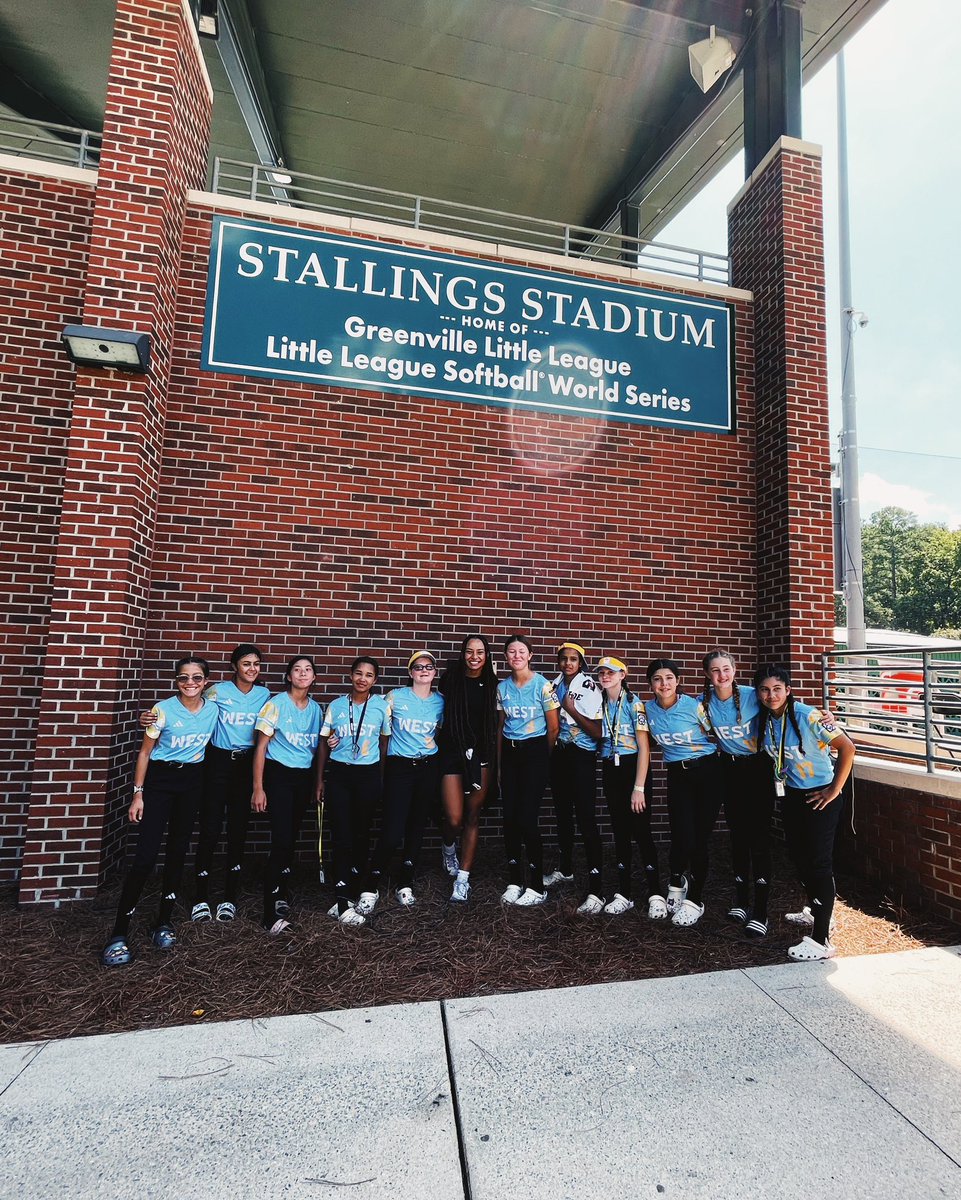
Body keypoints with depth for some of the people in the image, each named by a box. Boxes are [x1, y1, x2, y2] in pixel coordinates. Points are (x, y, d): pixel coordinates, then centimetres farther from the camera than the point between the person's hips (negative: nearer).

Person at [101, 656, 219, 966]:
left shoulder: (213, 710, -3)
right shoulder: (163, 710, -13)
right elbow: (145, 752, -5)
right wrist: (138, 794, -8)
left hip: (191, 782, 3)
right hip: (159, 780, -3)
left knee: (178, 851, 9)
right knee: (146, 855, -9)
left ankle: (164, 922, 23)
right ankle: (119, 934, 2)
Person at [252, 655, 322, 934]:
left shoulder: (316, 708, 6)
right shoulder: (276, 704, -9)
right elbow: (261, 747, -8)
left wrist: (318, 783, 13)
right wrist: (258, 788, -10)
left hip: (304, 777, 5)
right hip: (278, 775, -5)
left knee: (291, 838, 13)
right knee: (282, 841, -12)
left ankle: (281, 895, 32)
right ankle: (273, 912, -3)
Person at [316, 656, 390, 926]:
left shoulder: (381, 705, -1)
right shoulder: (335, 706, 2)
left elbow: (384, 743, 6)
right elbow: (324, 744, 9)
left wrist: (381, 779, 6)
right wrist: (319, 780, 8)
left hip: (369, 775, 0)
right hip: (339, 774, 0)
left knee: (361, 835, 9)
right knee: (342, 837, -3)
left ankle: (352, 894, 24)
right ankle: (343, 903, 0)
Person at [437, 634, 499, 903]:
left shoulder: (492, 685, 4)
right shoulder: (450, 680, -2)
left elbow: (496, 722, 9)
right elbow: (438, 714, 5)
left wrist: (494, 759, 3)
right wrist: (436, 742, -3)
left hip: (480, 753, 2)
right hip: (452, 752, -2)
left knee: (472, 818, 4)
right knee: (454, 819, -5)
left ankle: (463, 878, 16)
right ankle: (448, 850, 29)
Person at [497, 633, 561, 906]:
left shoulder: (542, 685, -10)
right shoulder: (502, 687, 5)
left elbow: (553, 727, -3)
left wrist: (543, 758, 8)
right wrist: (499, 762, 13)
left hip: (534, 752, -4)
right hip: (509, 753, 5)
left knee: (527, 818, -7)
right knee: (510, 817, 5)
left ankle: (537, 887, 9)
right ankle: (514, 881, 20)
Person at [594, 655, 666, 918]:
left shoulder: (634, 703, -9)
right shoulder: (600, 704, 7)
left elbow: (644, 747, -11)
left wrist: (639, 787, -14)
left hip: (632, 767, -5)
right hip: (609, 770, 5)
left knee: (641, 830, -3)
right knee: (619, 830, 10)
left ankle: (656, 895, 9)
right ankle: (624, 893, 19)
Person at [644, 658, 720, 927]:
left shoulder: (694, 705, -13)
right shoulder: (648, 709, -3)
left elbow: (714, 736, 2)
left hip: (707, 771, -2)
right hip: (677, 775, 2)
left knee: (701, 837, 1)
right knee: (683, 837, -6)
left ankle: (695, 899, 21)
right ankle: (676, 881, 27)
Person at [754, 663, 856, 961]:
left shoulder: (807, 716, -22)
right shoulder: (765, 719, -3)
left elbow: (847, 747, -21)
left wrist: (835, 790, -18)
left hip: (820, 797, -7)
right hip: (790, 795, 7)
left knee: (819, 863, -4)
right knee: (799, 857, 19)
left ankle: (821, 940, 3)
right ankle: (816, 911, 42)